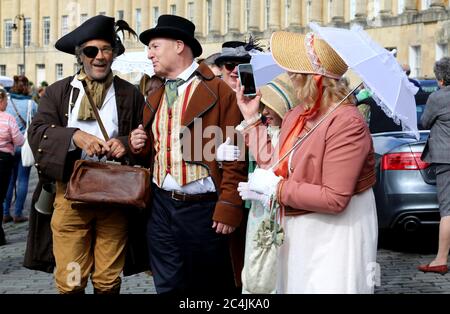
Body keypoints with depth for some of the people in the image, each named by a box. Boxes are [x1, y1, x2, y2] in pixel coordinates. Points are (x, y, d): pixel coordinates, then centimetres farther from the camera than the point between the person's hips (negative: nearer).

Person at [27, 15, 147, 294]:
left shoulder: (131, 95, 9)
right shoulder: (58, 92, 7)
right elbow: (37, 132, -3)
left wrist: (127, 144, -12)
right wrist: (75, 136, -20)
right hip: (70, 195, 0)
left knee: (108, 282, 7)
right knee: (70, 281, -1)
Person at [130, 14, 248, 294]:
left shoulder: (219, 92, -9)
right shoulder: (155, 98, 12)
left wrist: (229, 207, -15)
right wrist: (141, 145, 1)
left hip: (204, 209, -6)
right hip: (161, 208, 6)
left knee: (212, 286, 8)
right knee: (168, 286, 12)